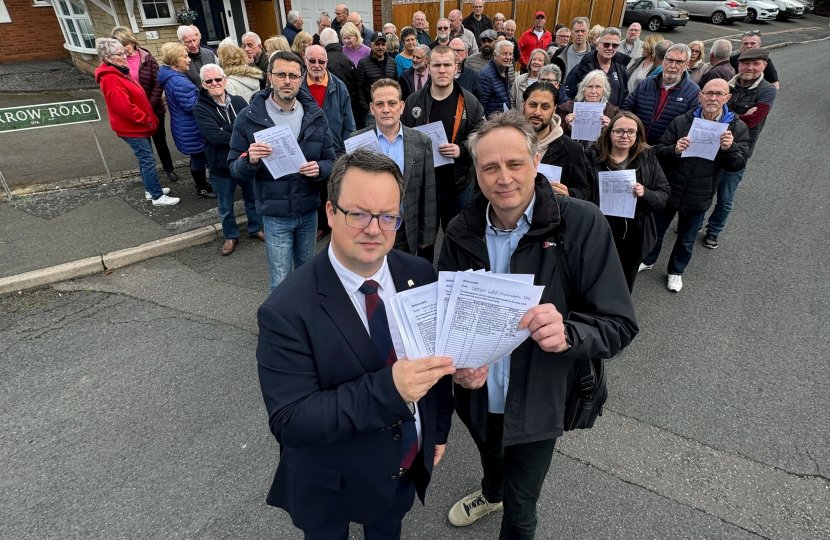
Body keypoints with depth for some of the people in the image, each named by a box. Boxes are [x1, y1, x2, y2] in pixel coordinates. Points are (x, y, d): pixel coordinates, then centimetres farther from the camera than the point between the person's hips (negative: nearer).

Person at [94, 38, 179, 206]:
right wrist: (146, 120, -17)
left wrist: (148, 118, 11)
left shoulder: (119, 72, 11)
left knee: (145, 159, 18)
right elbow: (124, 107, -26)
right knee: (148, 160, -6)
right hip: (131, 127, -10)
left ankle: (151, 189, 30)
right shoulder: (110, 79, -21)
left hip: (137, 125, 10)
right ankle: (157, 197, 0)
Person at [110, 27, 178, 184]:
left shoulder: (147, 59, -6)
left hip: (153, 109, -1)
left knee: (159, 140, 12)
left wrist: (150, 105, -16)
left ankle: (169, 169, 29)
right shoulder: (115, 62, -3)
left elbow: (158, 84, -10)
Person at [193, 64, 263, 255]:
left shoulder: (239, 101, -1)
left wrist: (227, 135, -25)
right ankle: (230, 236, 36)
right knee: (225, 206, 14)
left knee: (252, 199, 19)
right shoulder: (200, 108, -8)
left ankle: (256, 229, 41)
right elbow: (216, 137, -22)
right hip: (221, 165, -2)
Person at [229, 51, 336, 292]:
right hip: (275, 214, -3)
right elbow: (235, 169, -3)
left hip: (309, 210, 3)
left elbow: (331, 160, 4)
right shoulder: (249, 117, -7)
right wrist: (250, 160, -26)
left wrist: (319, 169, -19)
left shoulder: (315, 115, 0)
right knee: (281, 283, 2)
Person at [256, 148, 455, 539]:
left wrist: (439, 429, 7)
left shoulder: (420, 275, -14)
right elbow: (288, 422, -29)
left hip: (410, 465, 4)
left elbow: (439, 356, -1)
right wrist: (389, 388, -41)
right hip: (332, 490, -3)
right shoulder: (287, 311, -28)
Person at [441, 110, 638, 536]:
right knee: (490, 458, 35)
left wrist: (567, 332, -41)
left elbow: (620, 325, -20)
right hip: (478, 399, 4)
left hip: (538, 404, -3)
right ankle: (491, 493, 70)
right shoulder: (461, 233, -10)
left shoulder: (582, 224, -21)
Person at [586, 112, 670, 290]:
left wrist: (645, 193, -20)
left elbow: (664, 194, -1)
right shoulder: (593, 157, -7)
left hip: (633, 237, 3)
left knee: (624, 289, 22)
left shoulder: (648, 158, 1)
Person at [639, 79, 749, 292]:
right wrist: (674, 150, -28)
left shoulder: (737, 128, -4)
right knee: (656, 230, 17)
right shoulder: (681, 122, -7)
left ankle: (676, 271, 41)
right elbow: (660, 152, -6)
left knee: (687, 240, 17)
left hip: (699, 197, 1)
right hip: (669, 190, 0)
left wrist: (729, 148, -28)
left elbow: (738, 165, -8)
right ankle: (647, 260, 43)